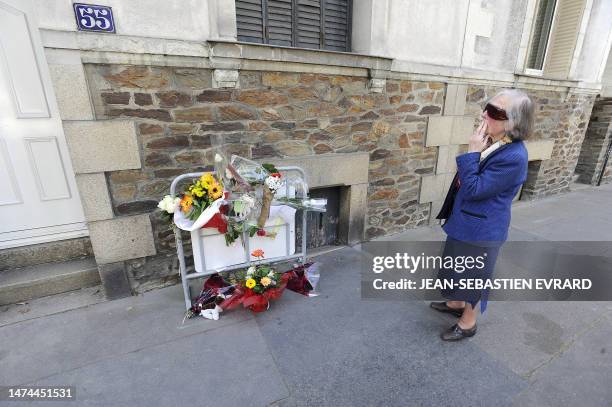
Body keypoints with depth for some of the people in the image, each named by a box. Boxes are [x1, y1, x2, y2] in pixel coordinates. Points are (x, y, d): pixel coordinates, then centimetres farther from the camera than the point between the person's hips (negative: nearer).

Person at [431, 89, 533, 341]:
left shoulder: (513, 157, -27)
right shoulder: (492, 142, 0)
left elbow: (473, 190, -27)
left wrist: (472, 152, -27)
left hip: (480, 230, -8)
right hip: (465, 221, 9)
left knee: (473, 276, 12)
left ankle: (468, 323, 36)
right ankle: (456, 304, 49)